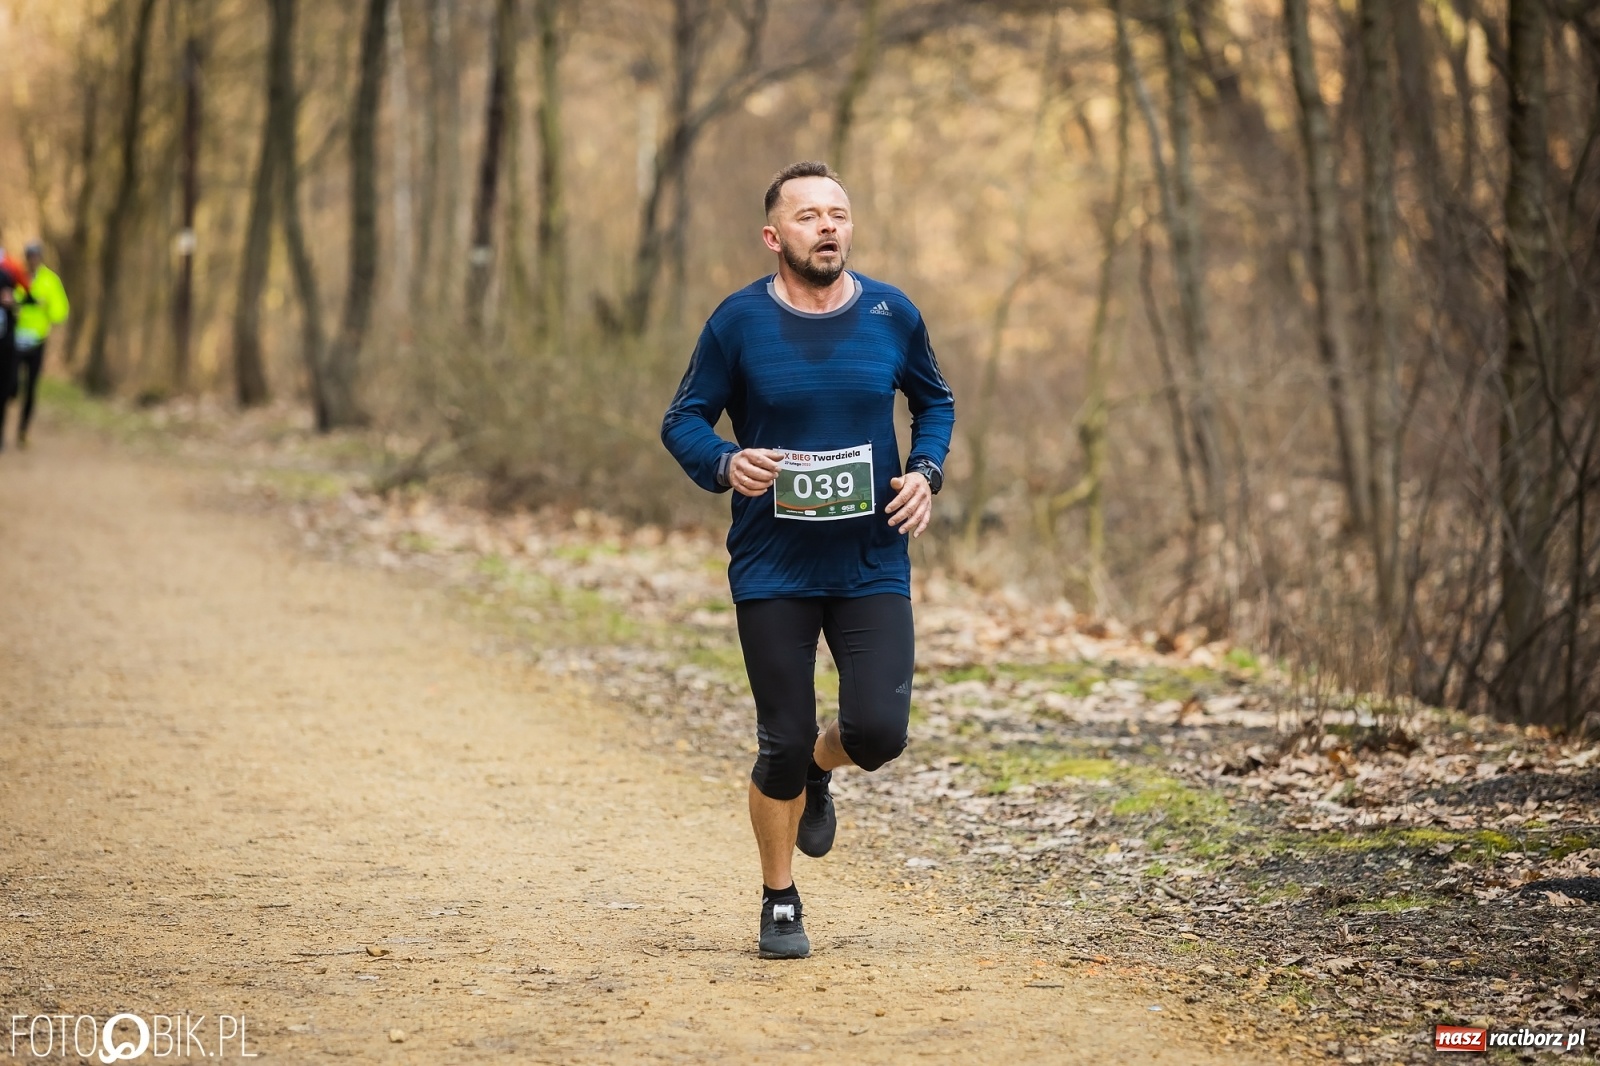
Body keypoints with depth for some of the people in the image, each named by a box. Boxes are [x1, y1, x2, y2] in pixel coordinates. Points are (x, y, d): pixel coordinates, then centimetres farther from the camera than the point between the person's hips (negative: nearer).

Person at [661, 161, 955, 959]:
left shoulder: (893, 315, 1)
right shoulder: (739, 322, -5)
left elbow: (934, 402, 17)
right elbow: (683, 420, 1)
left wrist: (926, 474, -1)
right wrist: (725, 464, -20)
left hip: (872, 566, 2)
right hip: (772, 571, -2)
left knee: (878, 731, -10)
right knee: (782, 744, 0)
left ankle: (817, 772, 28)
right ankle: (780, 903, 21)